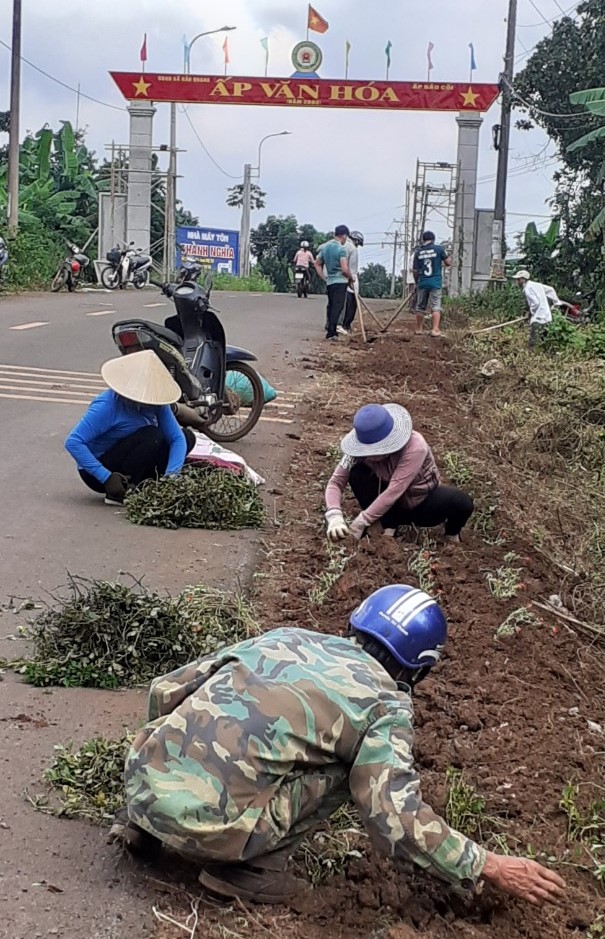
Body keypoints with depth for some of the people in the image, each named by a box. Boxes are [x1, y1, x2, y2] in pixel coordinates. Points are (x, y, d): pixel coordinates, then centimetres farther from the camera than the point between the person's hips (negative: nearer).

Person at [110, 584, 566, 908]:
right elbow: (398, 820, -4)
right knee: (348, 767, 10)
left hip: (140, 778, 6)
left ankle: (142, 825, 24)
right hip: (203, 823, -5)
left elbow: (165, 691, 20)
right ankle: (248, 867, 4)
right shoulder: (384, 704, 3)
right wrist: (490, 867, 9)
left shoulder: (286, 636, 18)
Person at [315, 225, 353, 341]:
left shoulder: (324, 247, 8)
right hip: (340, 282, -7)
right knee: (337, 307, -6)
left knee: (331, 306, 16)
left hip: (329, 282, 7)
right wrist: (351, 278, -2)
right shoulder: (341, 249, -14)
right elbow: (345, 269, -20)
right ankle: (331, 333, -9)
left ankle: (329, 328, 21)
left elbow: (317, 264, 15)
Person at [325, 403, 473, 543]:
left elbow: (394, 491, -40)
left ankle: (452, 535, 2)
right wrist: (335, 517, -41)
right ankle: (389, 527, -10)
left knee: (462, 503, -34)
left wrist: (359, 524, -42)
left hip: (424, 504, -3)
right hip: (393, 506, 3)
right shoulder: (362, 449, -21)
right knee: (357, 473, -24)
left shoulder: (414, 447, -35)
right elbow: (336, 482, -21)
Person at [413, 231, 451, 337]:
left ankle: (418, 329, 18)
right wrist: (449, 258, 23)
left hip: (422, 282, 2)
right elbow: (448, 263, 1)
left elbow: (415, 270, 4)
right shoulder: (439, 249, -5)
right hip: (435, 283, -2)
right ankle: (435, 330, -8)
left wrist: (417, 282, 18)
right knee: (435, 307, 0)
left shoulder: (418, 252, 2)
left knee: (420, 307, 12)